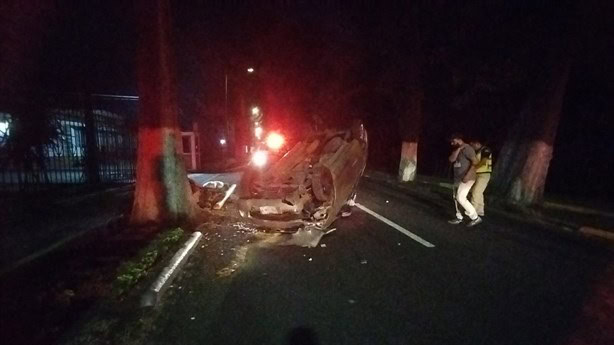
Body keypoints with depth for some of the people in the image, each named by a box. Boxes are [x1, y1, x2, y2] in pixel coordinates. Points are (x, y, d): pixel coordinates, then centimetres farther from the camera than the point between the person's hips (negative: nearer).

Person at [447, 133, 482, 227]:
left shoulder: (467, 148, -13)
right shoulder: (457, 150, 14)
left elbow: (475, 161, -21)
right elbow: (451, 159, -1)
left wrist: (468, 174, -27)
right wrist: (458, 149, -9)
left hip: (467, 178, -9)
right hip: (458, 178, 9)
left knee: (460, 198, -14)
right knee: (455, 197, 11)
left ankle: (475, 218, -3)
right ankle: (459, 218, 22)